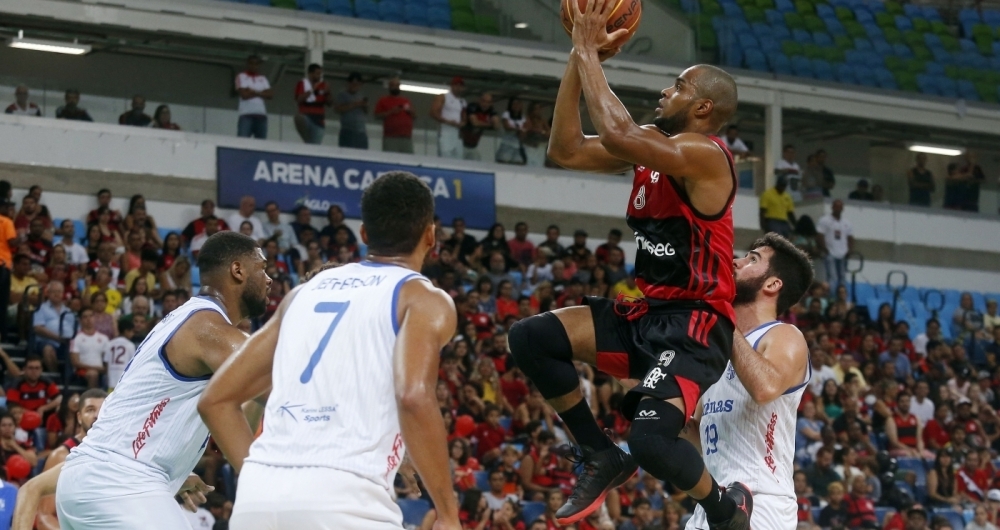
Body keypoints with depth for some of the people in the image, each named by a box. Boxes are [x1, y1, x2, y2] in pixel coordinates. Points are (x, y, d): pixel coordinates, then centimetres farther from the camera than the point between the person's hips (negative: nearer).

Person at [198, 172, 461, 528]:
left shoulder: (306, 291, 25)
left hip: (258, 498, 6)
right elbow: (414, 397, -13)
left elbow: (216, 399, 24)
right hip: (343, 501, -6)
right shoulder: (425, 299, 7)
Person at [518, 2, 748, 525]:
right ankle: (602, 458, 6)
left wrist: (589, 52, -21)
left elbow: (616, 135, -32)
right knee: (530, 338, -8)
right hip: (644, 312, 9)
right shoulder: (653, 144, 10)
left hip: (694, 324, -9)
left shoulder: (703, 154, -17)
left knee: (651, 441, -27)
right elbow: (566, 150, 8)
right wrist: (579, 58, 1)